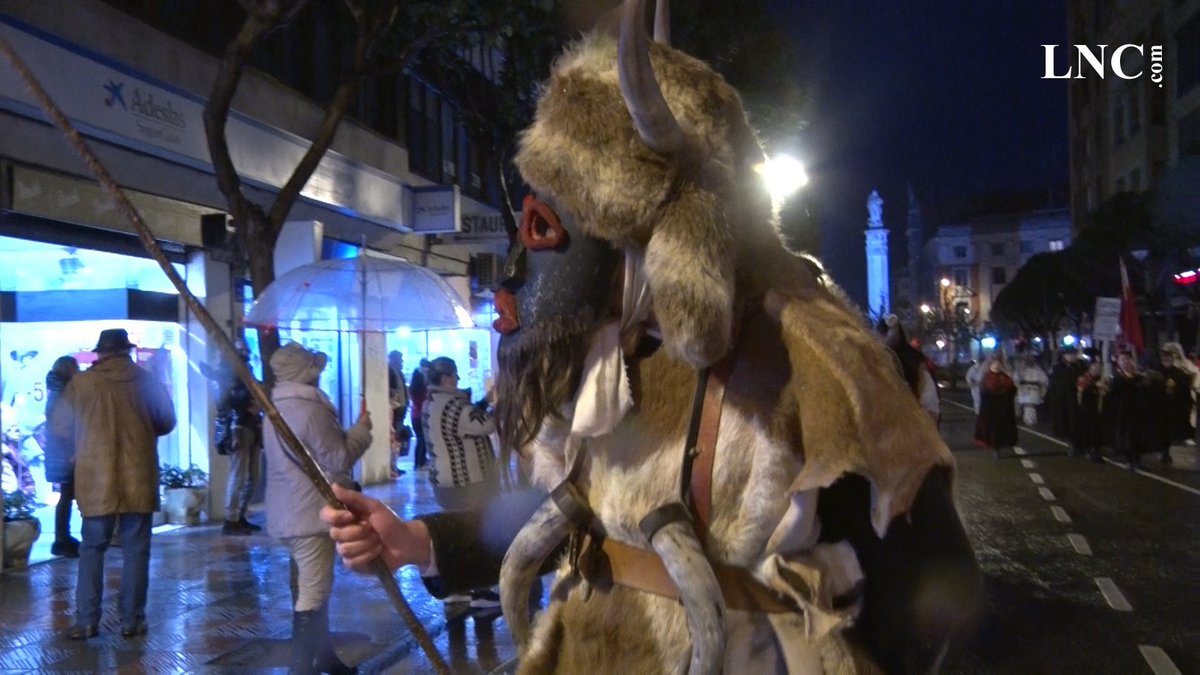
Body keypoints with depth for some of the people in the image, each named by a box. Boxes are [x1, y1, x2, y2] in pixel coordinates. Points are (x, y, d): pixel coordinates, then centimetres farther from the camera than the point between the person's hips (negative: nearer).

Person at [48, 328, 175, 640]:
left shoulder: (81, 383, -3)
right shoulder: (146, 381, -1)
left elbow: (60, 426, 5)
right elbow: (166, 422, 9)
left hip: (96, 480, 0)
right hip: (138, 480, 0)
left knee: (92, 549, 10)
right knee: (135, 550, 6)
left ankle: (86, 621, 10)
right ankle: (132, 620, 9)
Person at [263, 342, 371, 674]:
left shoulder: (276, 408, 11)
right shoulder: (310, 409, -20)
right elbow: (339, 459, -16)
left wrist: (347, 434, 18)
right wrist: (361, 429, -2)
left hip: (289, 512, 10)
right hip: (310, 512, -10)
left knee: (312, 587, 20)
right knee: (313, 593, -5)